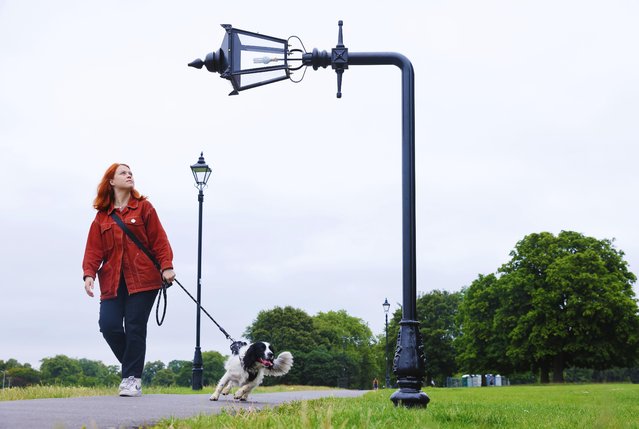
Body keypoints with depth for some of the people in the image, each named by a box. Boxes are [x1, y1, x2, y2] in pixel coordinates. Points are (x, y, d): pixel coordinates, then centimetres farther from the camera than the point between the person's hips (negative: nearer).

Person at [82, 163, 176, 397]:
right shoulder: (102, 216, 13)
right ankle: (132, 367, 13)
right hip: (112, 281, 2)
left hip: (142, 279, -2)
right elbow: (93, 249, 7)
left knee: (135, 327, -5)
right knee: (109, 325, -9)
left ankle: (132, 378, 3)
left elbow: (159, 240, 1)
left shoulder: (143, 207, 7)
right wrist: (89, 273, -8)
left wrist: (166, 266, -10)